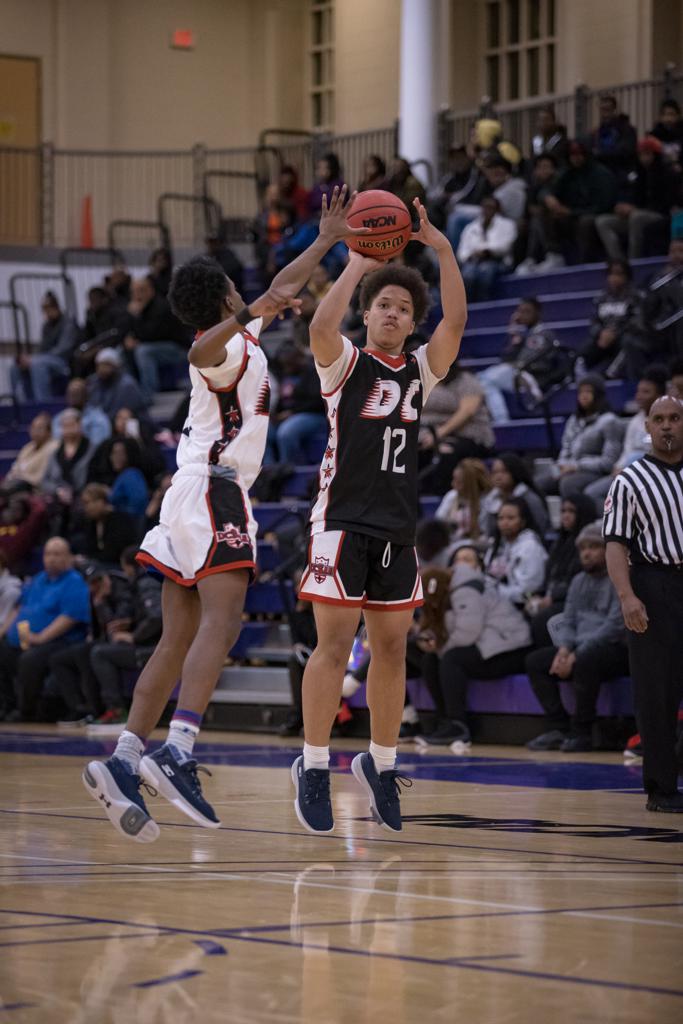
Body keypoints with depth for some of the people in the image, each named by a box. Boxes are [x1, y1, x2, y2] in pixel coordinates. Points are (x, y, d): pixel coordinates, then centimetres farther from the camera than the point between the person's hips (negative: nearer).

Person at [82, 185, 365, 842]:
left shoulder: (241, 336, 21)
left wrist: (327, 241, 40)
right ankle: (178, 753, -37)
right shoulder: (227, 344, -8)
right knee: (220, 621, -22)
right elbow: (201, 352, -34)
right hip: (214, 492, -10)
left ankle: (122, 763, -5)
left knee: (179, 642, 3)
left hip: (193, 496, 10)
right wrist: (252, 314, -48)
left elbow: (278, 293, 38)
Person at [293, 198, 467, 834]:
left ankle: (380, 764, 19)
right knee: (334, 643, -6)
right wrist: (358, 264, -17)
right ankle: (313, 767, -1)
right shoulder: (344, 363, 1)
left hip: (397, 526, 5)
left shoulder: (420, 370, 13)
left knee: (391, 647, 7)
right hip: (343, 519, -5)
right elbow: (321, 326, -21)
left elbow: (456, 321, -2)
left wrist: (443, 250, -10)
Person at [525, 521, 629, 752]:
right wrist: (564, 648, -6)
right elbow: (567, 621, 17)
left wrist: (577, 654, -20)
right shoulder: (579, 581, 18)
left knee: (585, 661, -37)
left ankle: (581, 731, -25)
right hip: (581, 648, 8)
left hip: (616, 649, -8)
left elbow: (615, 626, -18)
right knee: (535, 661, -7)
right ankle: (558, 727, -11)